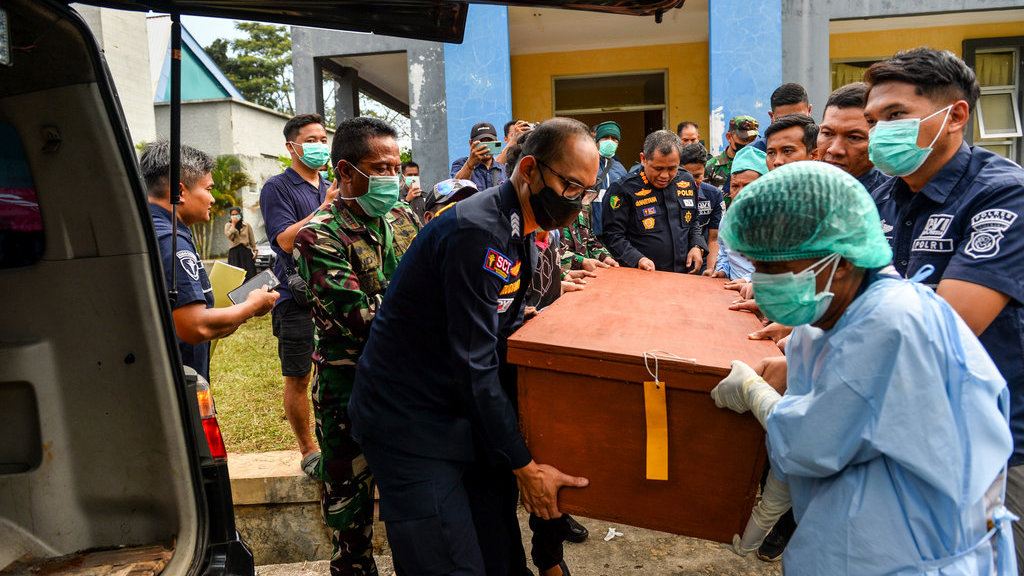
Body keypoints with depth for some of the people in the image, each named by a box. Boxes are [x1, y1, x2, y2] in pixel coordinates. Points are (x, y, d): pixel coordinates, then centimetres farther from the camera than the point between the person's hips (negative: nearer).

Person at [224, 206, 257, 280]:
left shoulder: (246, 225, 9)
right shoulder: (228, 225, 8)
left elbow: (252, 239, 11)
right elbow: (229, 236, -11)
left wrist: (255, 250, 3)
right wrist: (233, 224, -7)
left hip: (246, 250, 1)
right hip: (234, 251, 0)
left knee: (249, 274, -6)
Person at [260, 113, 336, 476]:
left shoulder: (330, 189, 16)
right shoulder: (277, 188, -3)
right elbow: (287, 240, -16)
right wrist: (326, 207, -17)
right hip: (298, 299, -5)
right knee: (298, 378, 4)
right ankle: (308, 451, 18)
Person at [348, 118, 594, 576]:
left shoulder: (521, 233, 8)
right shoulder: (477, 232, -23)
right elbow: (475, 363, -24)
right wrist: (523, 465, -18)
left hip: (469, 414, 9)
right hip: (410, 423, -8)